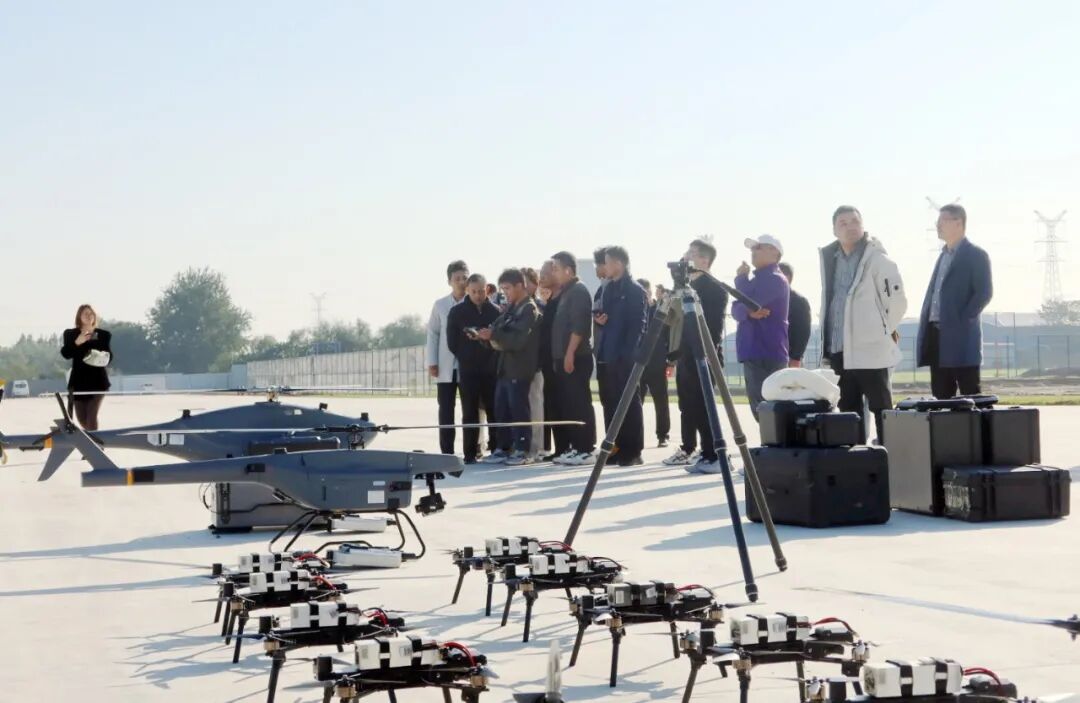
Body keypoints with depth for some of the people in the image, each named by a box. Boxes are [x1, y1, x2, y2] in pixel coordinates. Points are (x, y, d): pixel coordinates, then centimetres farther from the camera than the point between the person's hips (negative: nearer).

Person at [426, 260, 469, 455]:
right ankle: (447, 452, 5)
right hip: (446, 367, 2)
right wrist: (432, 362, 0)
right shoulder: (440, 305, 8)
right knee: (446, 410, 1)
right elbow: (433, 333, 7)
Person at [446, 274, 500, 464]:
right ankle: (471, 453, 2)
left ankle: (496, 449, 9)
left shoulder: (495, 311, 5)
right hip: (468, 371, -1)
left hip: (492, 370, 1)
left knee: (494, 411, 1)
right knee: (470, 413, 0)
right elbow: (452, 341, 5)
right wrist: (465, 358, 1)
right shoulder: (457, 312, 3)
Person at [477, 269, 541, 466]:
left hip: (519, 369, -8)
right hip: (505, 366, 8)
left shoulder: (529, 309, -8)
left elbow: (518, 339, -17)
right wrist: (490, 336, -7)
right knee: (501, 410, 8)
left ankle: (522, 451, -1)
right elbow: (501, 329, 14)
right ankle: (504, 449, 13)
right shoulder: (512, 309, 18)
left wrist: (493, 335, -19)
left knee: (518, 409, -6)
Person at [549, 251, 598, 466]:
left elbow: (579, 326, -18)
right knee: (567, 404, 9)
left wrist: (570, 353, -22)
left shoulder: (579, 291, -9)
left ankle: (586, 449, -8)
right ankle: (573, 447, 13)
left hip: (576, 358, -10)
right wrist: (559, 356, 17)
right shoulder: (565, 292, 20)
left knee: (580, 404, -9)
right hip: (563, 357, 10)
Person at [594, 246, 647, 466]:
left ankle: (632, 452, -1)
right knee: (610, 404, 9)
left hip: (625, 357, -8)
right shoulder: (608, 289, 18)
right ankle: (615, 449, 14)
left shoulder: (634, 290, -6)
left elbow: (638, 324, -12)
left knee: (629, 404, -4)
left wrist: (629, 353, -19)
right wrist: (599, 318, 3)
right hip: (606, 356, 8)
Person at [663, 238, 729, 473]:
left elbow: (715, 325, -16)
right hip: (686, 356, 9)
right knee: (688, 406, 14)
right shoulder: (687, 286, 17)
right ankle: (688, 451, 24)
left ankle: (712, 456, -11)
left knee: (700, 407, -12)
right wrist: (674, 353, 17)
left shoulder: (714, 288, -9)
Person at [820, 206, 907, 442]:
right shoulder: (830, 259, 12)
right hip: (839, 349, 7)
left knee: (880, 409, -2)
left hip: (870, 349, -7)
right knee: (848, 410, 11)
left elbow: (897, 301, -7)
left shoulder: (877, 260, -8)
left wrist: (883, 330, 3)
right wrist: (827, 341, 16)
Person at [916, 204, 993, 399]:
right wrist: (925, 325, 10)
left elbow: (984, 292, -12)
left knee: (970, 397, -6)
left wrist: (962, 320, -17)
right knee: (941, 396, 7)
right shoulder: (943, 255, 21)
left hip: (961, 335, -8)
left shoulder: (976, 255, -3)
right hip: (937, 334, 8)